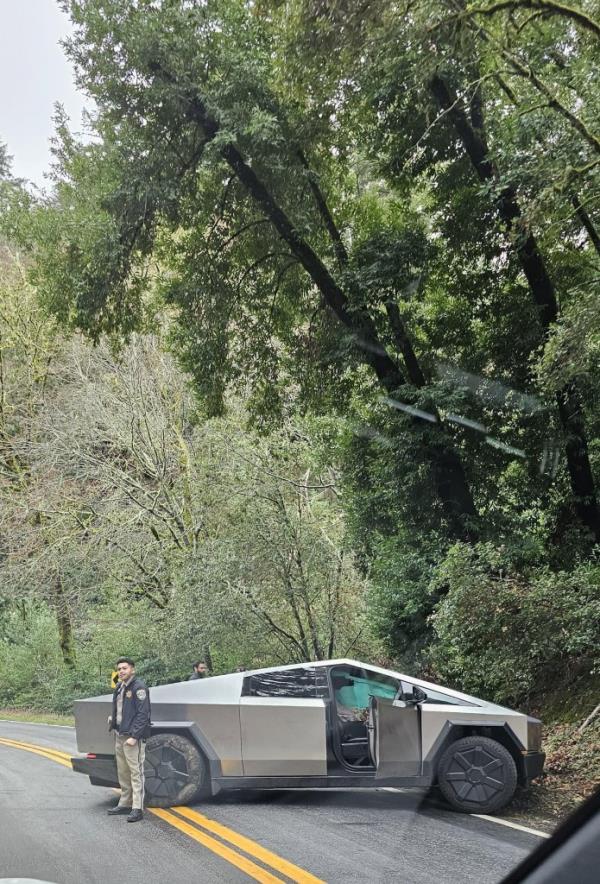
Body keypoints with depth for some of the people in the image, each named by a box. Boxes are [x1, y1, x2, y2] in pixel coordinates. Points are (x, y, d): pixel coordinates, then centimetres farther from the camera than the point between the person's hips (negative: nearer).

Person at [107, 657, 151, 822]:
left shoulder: (139, 687, -12)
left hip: (132, 736, -9)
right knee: (123, 772, 16)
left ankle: (137, 809, -4)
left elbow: (143, 714, -17)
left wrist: (134, 736, -21)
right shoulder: (119, 687, 14)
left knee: (136, 772, -6)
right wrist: (113, 720, 8)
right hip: (119, 735, 9)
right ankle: (125, 804, 27)